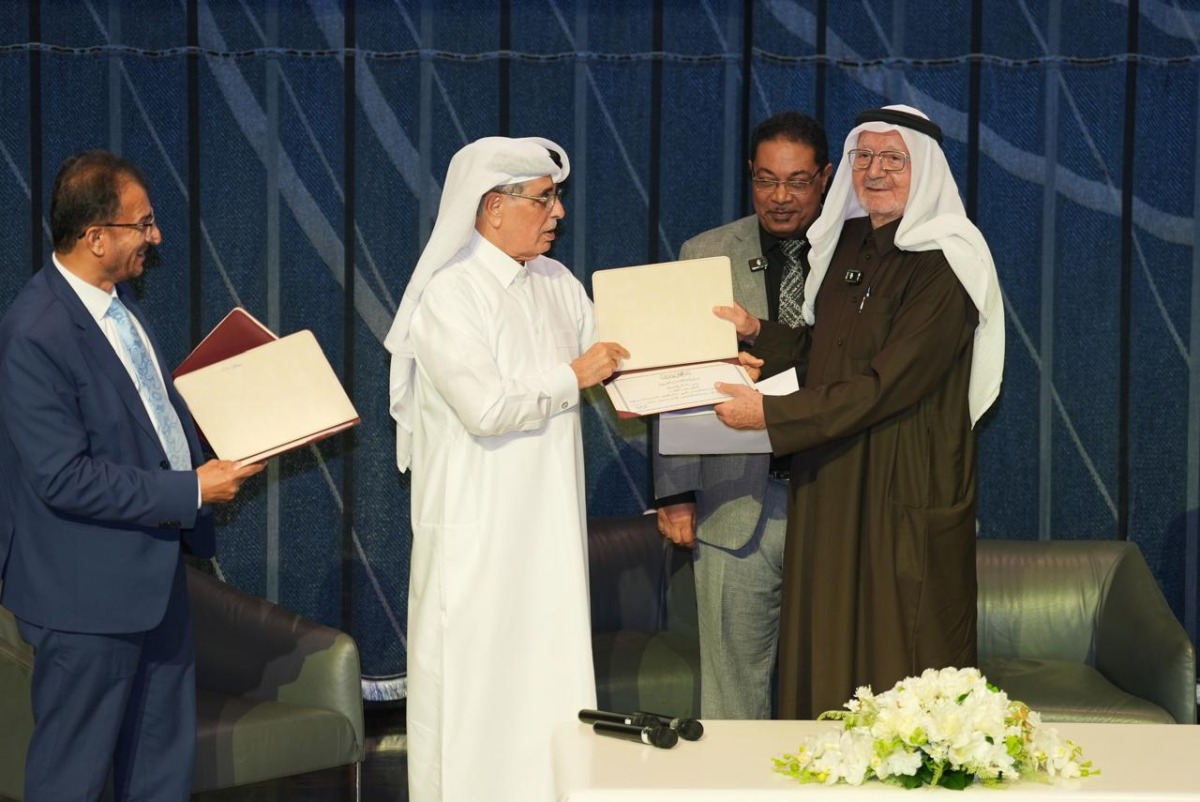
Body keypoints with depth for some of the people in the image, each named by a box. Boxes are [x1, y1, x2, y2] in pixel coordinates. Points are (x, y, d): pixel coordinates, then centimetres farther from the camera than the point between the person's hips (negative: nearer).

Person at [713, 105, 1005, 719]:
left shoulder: (943, 265, -14)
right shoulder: (845, 243, 10)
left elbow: (886, 384, -20)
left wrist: (772, 414, -19)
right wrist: (758, 333, 3)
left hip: (905, 489, -7)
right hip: (830, 483, 7)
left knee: (900, 659, 0)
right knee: (827, 650, 10)